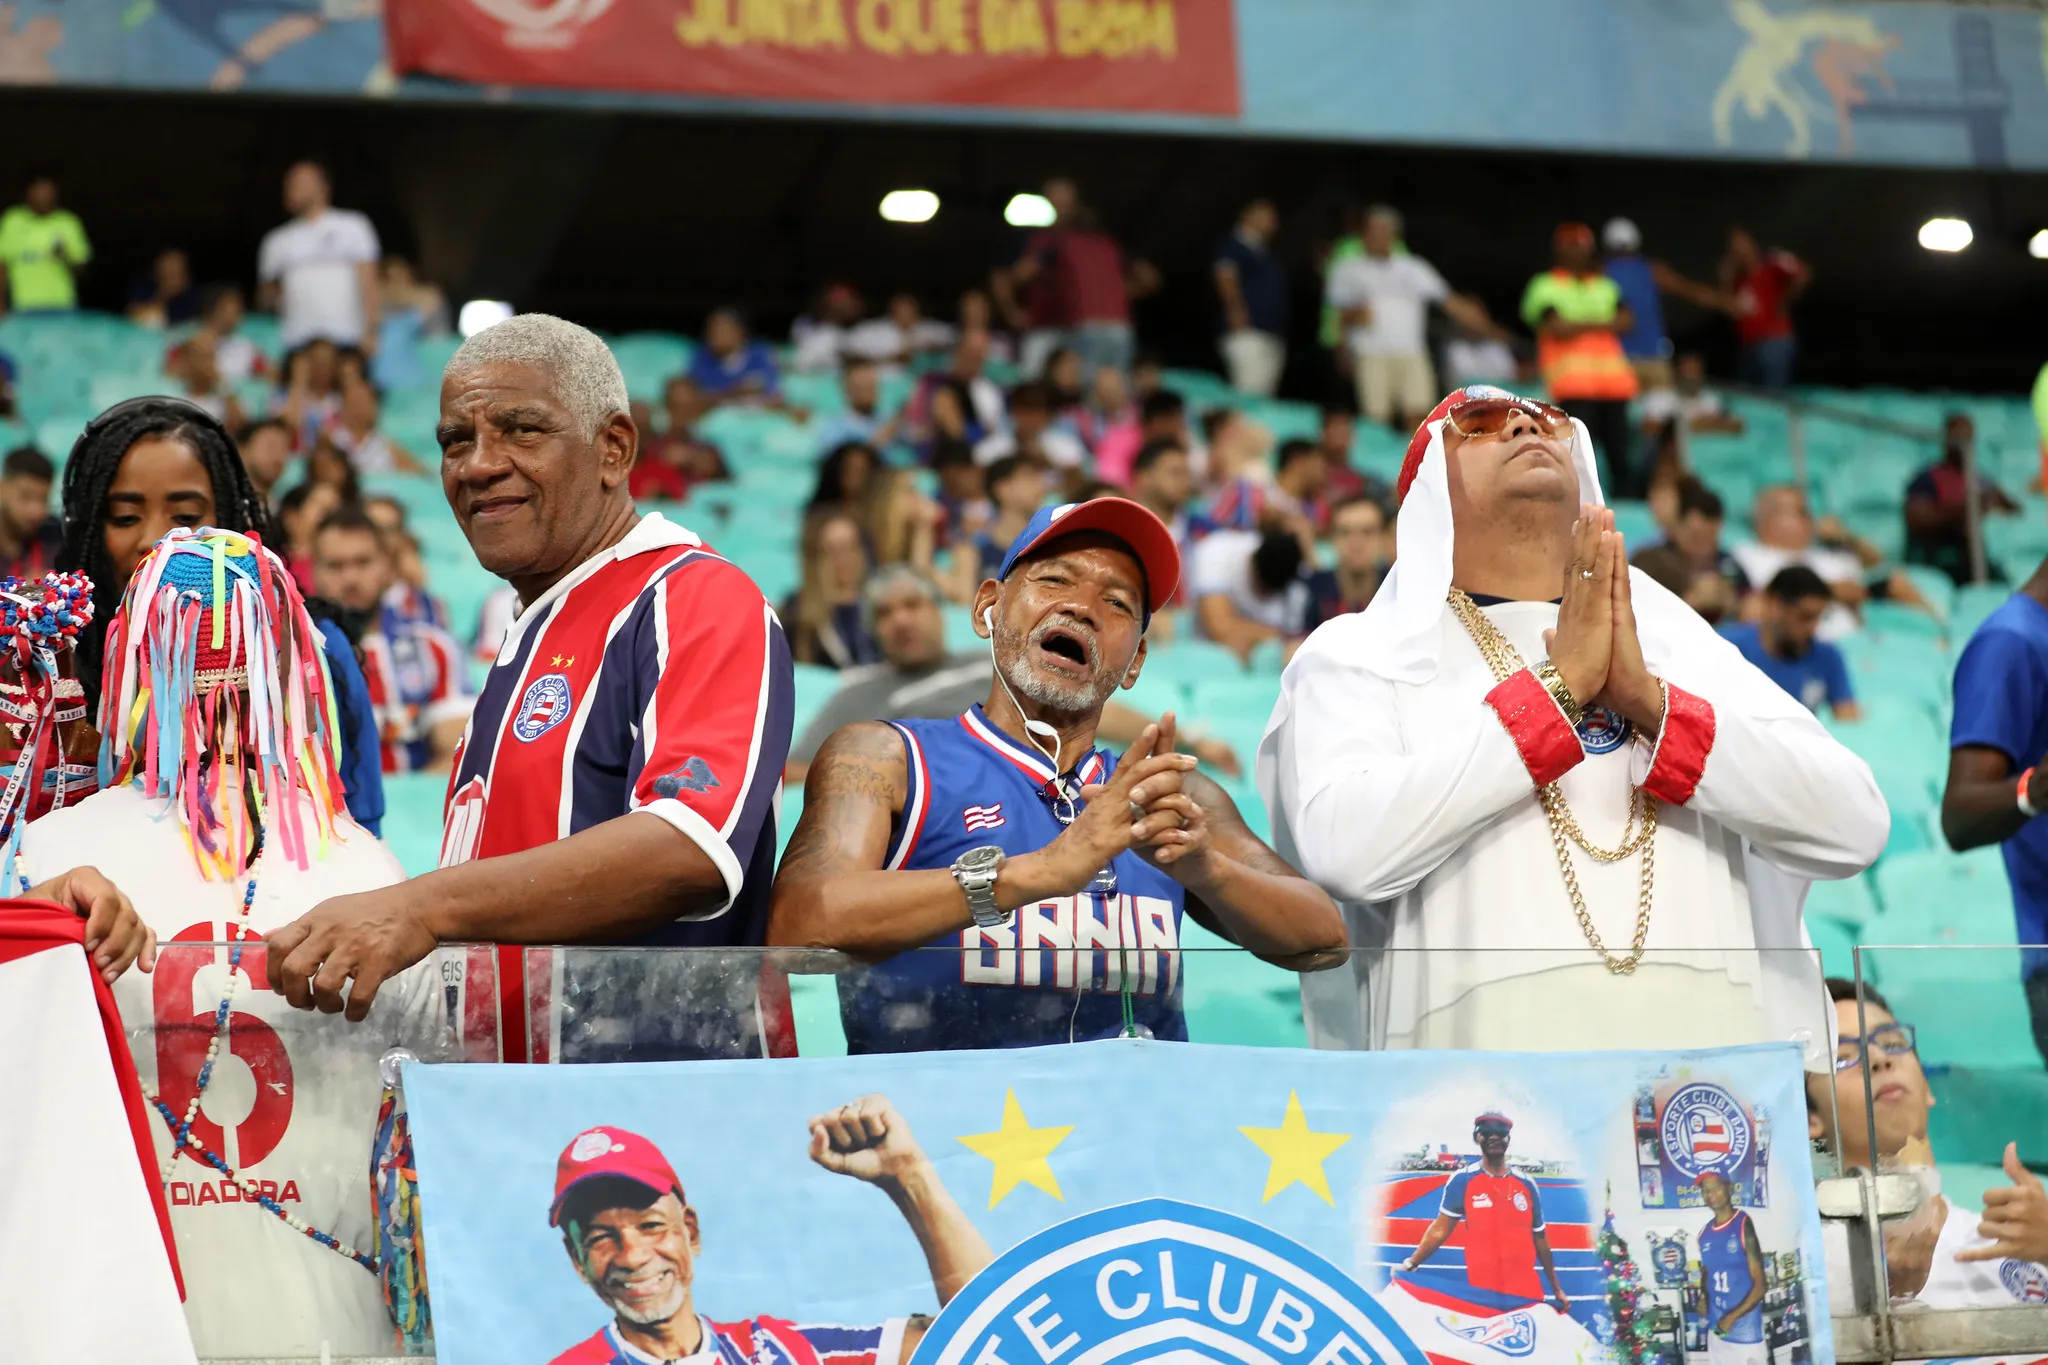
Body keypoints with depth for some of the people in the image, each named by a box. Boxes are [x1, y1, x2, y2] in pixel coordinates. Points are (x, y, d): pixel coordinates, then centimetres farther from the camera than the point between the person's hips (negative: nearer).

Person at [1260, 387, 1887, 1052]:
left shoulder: (1687, 644, 16)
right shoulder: (1353, 655, 9)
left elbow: (1854, 826, 5)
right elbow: (1347, 848, -9)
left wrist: (1650, 701, -6)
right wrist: (1558, 683, -7)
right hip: (1487, 1047, -2)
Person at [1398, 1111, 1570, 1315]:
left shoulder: (1527, 1185, 11)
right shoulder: (1462, 1181, 2)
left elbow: (1539, 1238, 16)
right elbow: (1440, 1230, 1)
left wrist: (1557, 1289, 17)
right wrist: (1411, 1264, -10)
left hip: (1527, 1293, 3)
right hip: (1483, 1293, -3)